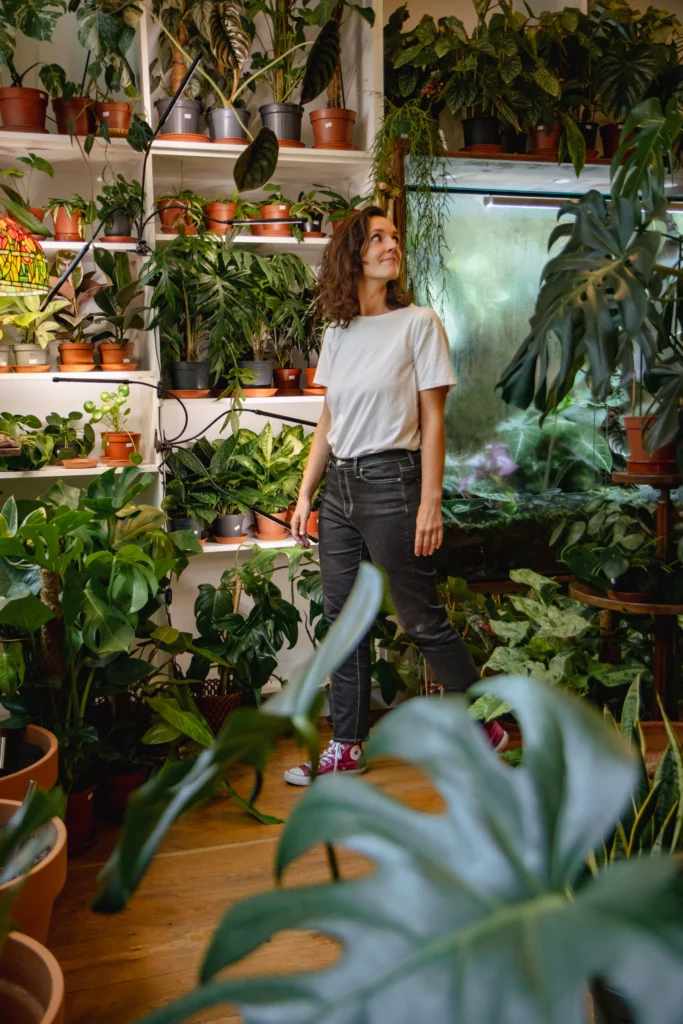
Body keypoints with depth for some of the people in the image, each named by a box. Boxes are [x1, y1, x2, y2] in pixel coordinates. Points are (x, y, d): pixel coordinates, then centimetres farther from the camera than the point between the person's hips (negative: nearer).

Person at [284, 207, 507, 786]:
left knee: (423, 620, 1)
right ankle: (347, 748, 24)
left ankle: (486, 727, 22)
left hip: (391, 482, -6)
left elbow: (433, 421, -7)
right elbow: (329, 423, 14)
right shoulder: (338, 333, 11)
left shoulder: (419, 323, -4)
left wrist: (430, 504, -13)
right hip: (339, 486, 6)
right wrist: (306, 495, 11)